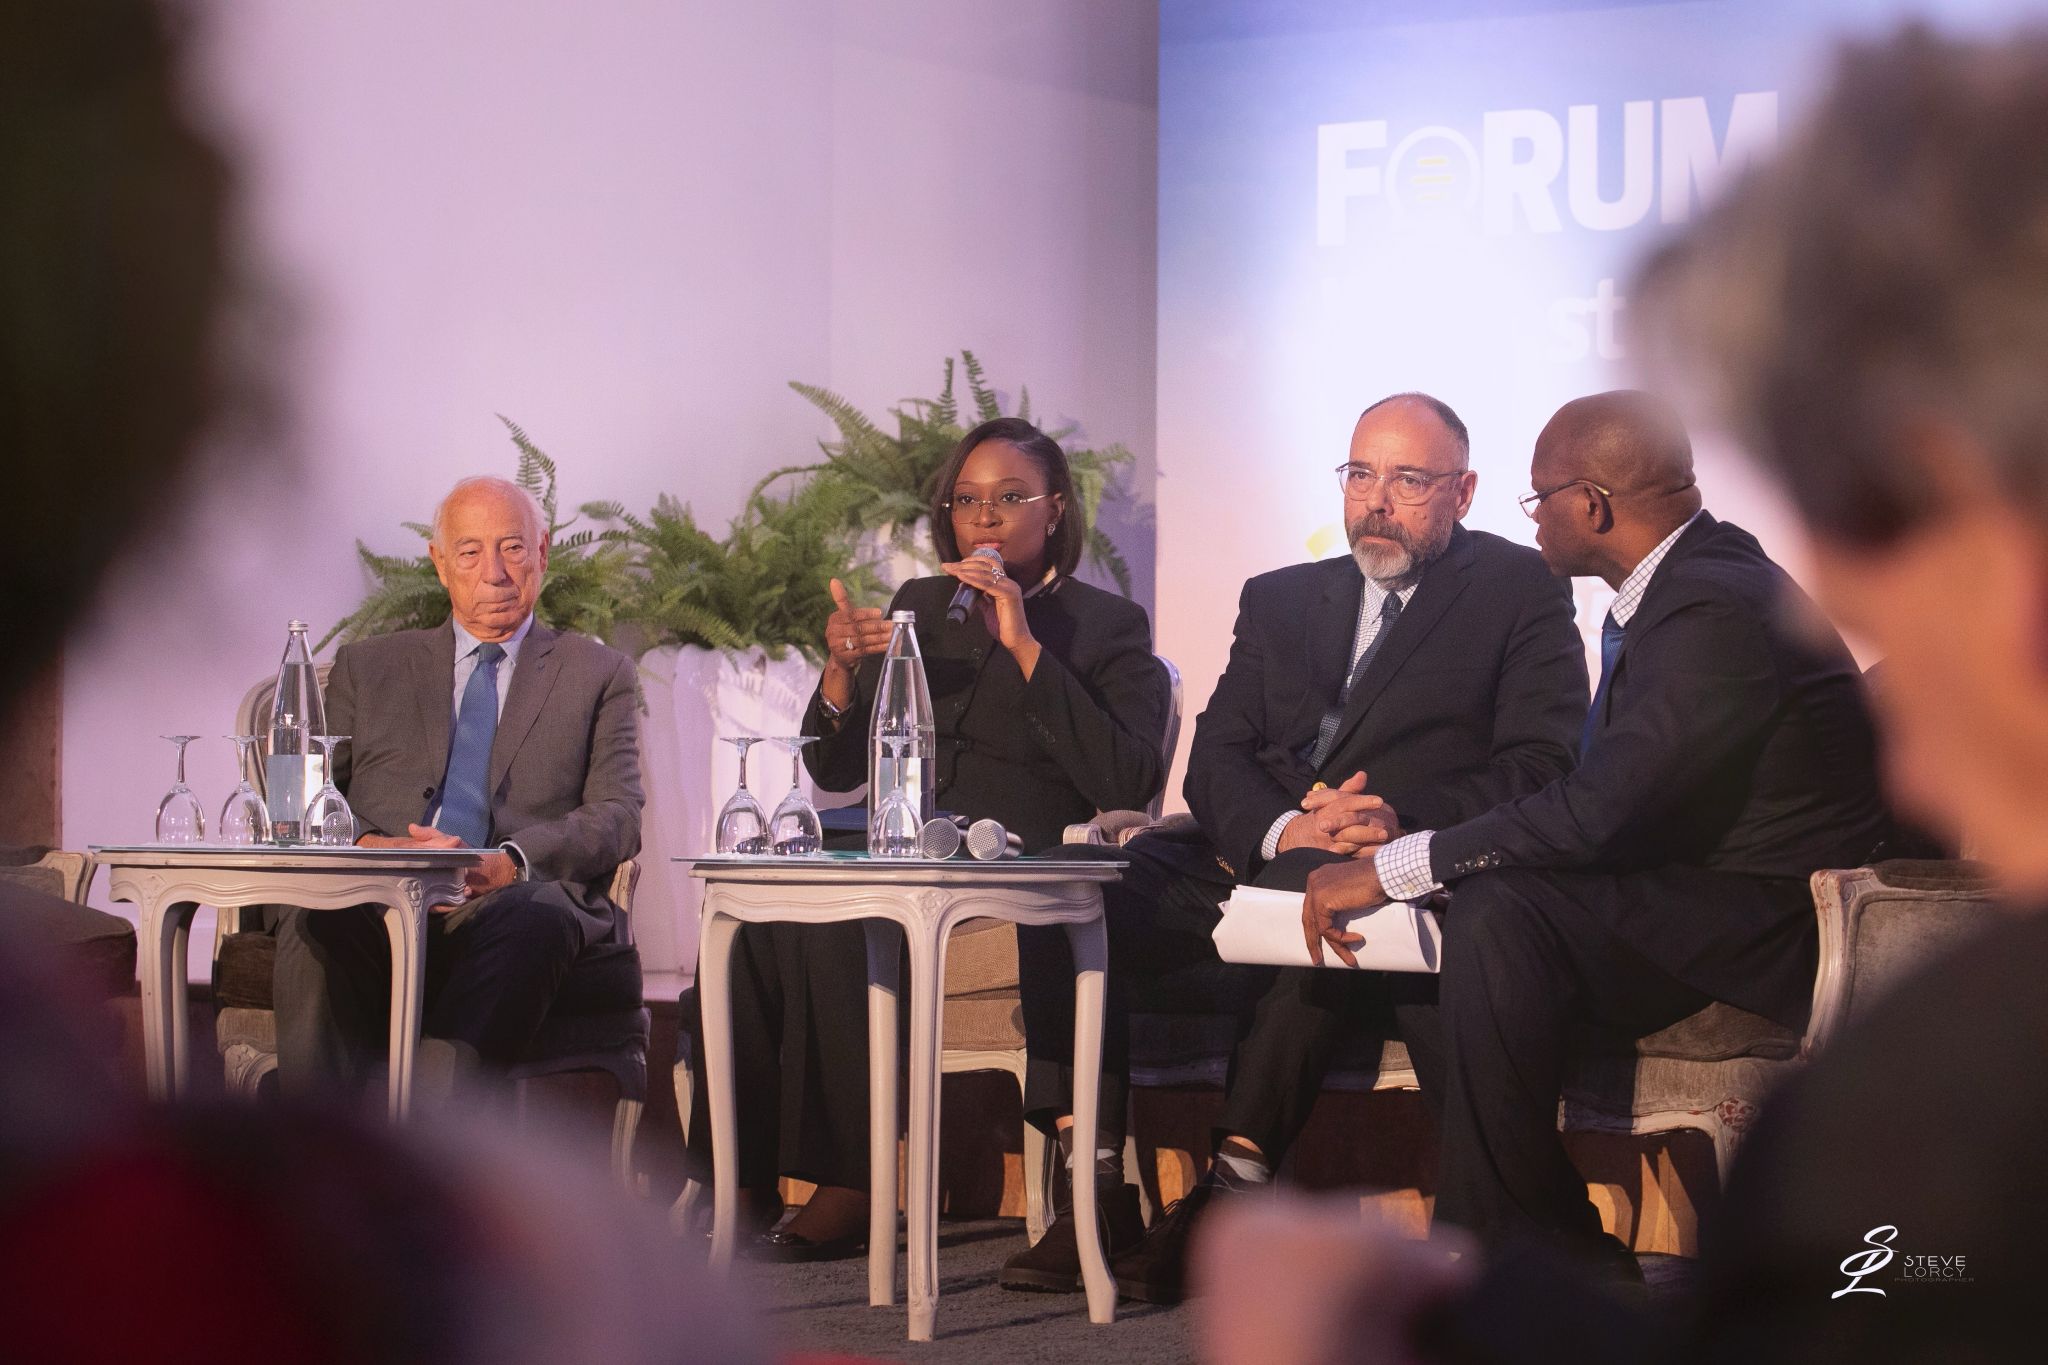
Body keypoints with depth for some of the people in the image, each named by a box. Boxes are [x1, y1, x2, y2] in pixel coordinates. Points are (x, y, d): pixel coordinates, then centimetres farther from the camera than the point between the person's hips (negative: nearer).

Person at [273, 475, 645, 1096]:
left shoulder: (596, 674, 22)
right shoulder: (368, 667, 26)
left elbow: (618, 816, 8)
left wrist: (510, 863, -13)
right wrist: (373, 849, -10)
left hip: (511, 905, -1)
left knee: (532, 915, -39)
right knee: (315, 920, -35)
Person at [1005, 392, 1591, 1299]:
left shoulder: (1521, 593, 11)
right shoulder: (1279, 600, 24)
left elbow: (1542, 767, -1)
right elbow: (1216, 757, 11)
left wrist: (1402, 818, -18)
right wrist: (1280, 829, -12)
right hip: (1251, 861, 5)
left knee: (1312, 888, -40)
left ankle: (1234, 1189, -37)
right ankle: (1096, 1184, -25)